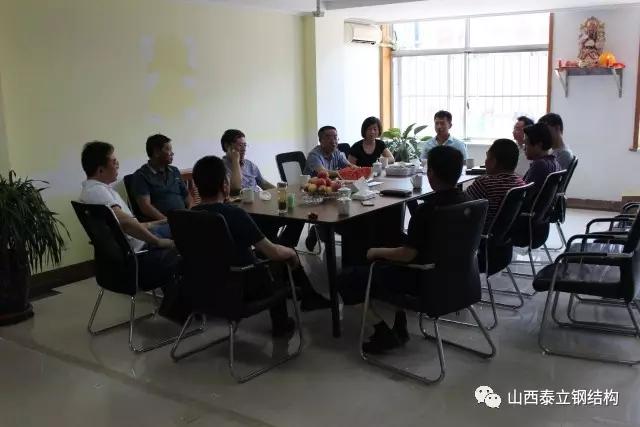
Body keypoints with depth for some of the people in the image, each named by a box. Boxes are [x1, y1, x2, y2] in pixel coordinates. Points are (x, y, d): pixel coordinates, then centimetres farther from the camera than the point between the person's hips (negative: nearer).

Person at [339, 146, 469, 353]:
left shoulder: (428, 209, -28)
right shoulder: (464, 200, -3)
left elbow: (407, 254, -25)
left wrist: (376, 251, -6)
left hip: (424, 280, -8)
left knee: (347, 280, 2)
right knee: (385, 264, 34)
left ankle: (384, 333, 5)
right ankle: (399, 328, 29)